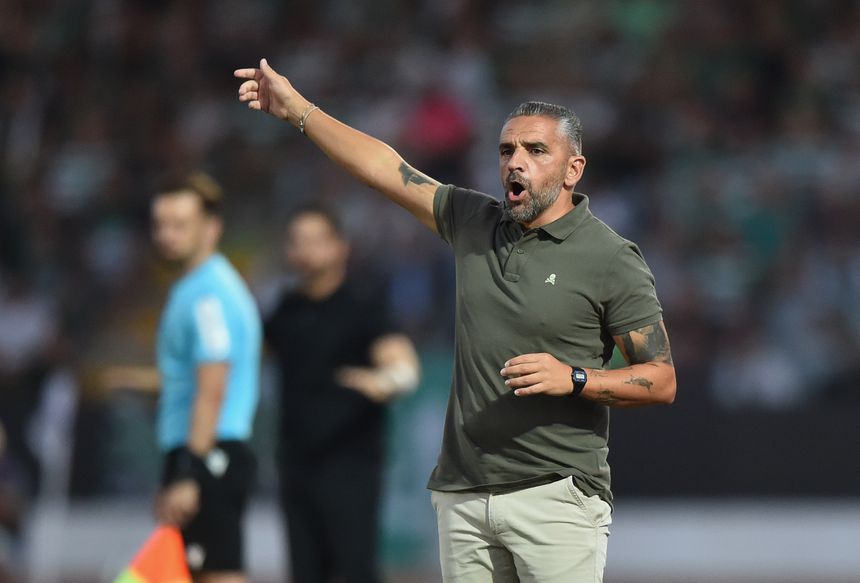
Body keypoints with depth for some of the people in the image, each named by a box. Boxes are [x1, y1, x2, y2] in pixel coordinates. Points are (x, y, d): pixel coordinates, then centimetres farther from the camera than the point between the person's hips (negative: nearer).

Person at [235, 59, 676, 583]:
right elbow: (388, 170, 19)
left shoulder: (611, 259, -4)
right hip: (463, 495, 5)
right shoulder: (475, 224, 12)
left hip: (555, 495, -5)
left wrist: (573, 378, -18)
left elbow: (661, 381, -5)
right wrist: (298, 109, 19)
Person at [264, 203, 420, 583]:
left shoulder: (363, 307, -7)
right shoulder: (287, 311, 12)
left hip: (350, 467, -6)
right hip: (298, 463, 6)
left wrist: (384, 381, -44)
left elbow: (403, 365, -22)